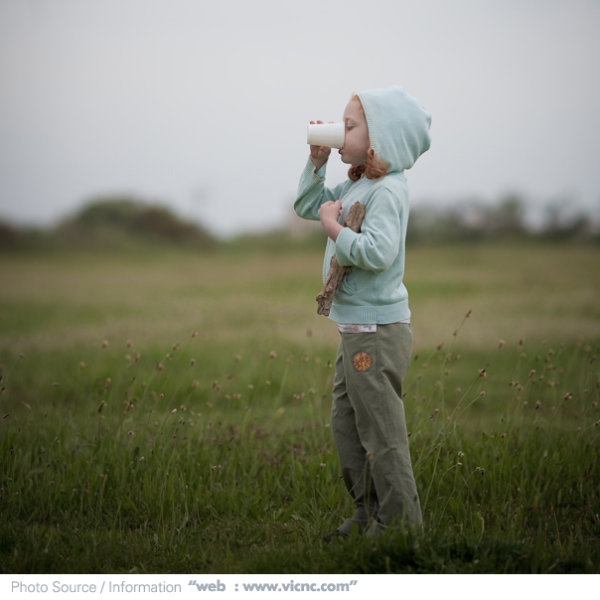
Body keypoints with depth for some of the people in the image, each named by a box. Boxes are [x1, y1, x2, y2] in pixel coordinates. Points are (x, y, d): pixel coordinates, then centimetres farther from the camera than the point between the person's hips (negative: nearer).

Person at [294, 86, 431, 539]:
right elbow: (308, 205, 25)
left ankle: (401, 521, 4)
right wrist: (317, 161, 12)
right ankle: (368, 514, 25)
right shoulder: (357, 187, 11)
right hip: (357, 330, 10)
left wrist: (332, 224, -20)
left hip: (378, 332, -10)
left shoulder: (387, 191, -18)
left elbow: (375, 251, -32)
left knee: (381, 432, -4)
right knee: (346, 424, 17)